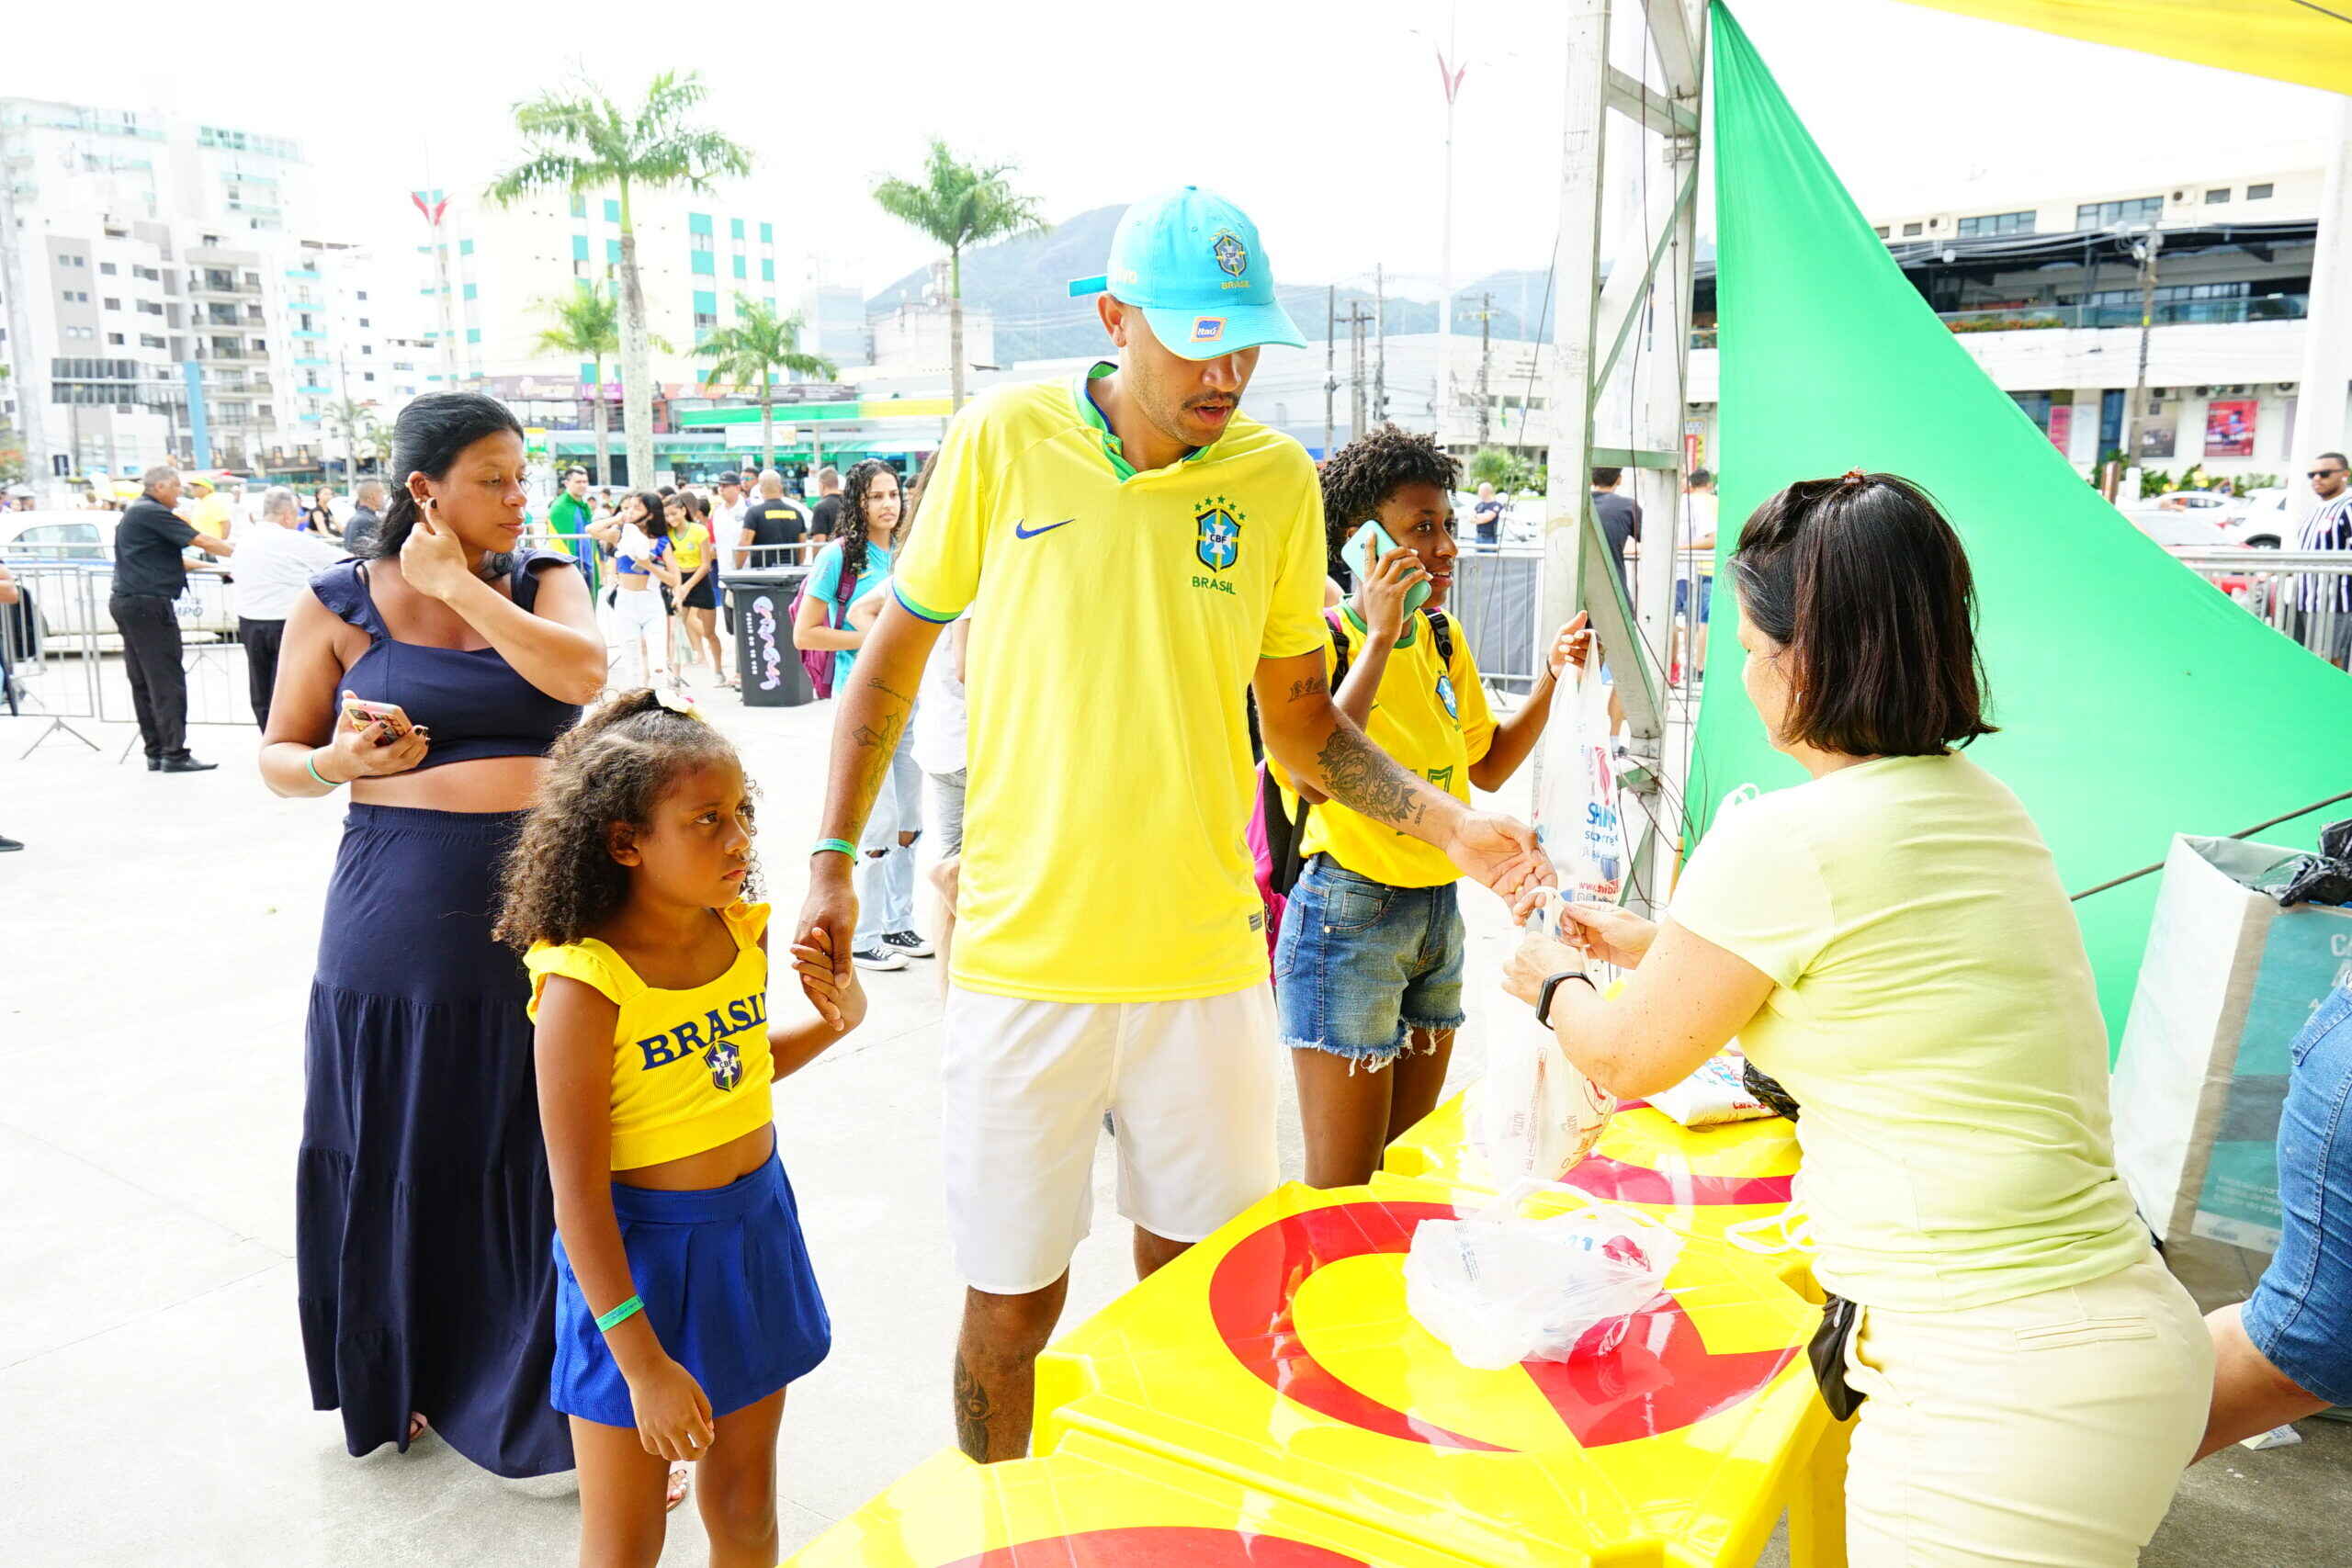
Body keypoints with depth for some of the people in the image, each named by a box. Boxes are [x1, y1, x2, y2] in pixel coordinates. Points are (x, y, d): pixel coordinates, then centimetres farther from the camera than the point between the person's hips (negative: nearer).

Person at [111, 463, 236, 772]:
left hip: (125, 601, 10)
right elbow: (201, 540, -14)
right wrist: (239, 553, -6)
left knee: (142, 682, 10)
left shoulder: (133, 513, 20)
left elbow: (166, 558, 24)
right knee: (167, 680, -10)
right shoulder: (152, 513, -11)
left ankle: (155, 752, 12)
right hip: (148, 603, -10)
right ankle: (174, 753, -11)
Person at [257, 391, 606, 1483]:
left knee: (543, 1155, 6)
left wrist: (459, 583, -12)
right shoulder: (338, 605, 1)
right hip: (401, 926, -1)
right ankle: (400, 1381, 35)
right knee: (404, 1158, 12)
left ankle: (560, 1389, 23)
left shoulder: (542, 580, 5)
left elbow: (581, 671, -15)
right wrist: (341, 762, -15)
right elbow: (277, 759, 6)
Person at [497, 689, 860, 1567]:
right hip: (636, 1258, -5)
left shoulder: (744, 932, -4)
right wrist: (643, 1363, -19)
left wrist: (837, 1019, -2)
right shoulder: (584, 985, -23)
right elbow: (578, 1197, -21)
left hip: (755, 1229, 6)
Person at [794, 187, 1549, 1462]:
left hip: (1204, 959, 2)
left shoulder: (1278, 478, 1)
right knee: (1011, 1303, 9)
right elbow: (892, 656, 6)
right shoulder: (1002, 441, -4)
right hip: (1023, 959, -1)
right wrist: (832, 858, 0)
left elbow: (1298, 715, 10)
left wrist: (1452, 825, -2)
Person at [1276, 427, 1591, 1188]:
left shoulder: (1444, 640, 8)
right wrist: (1380, 637, -29)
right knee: (1344, 1192, 3)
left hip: (1439, 909, 7)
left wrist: (1550, 679, 4)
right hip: (1349, 914, -7)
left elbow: (1488, 766, 18)